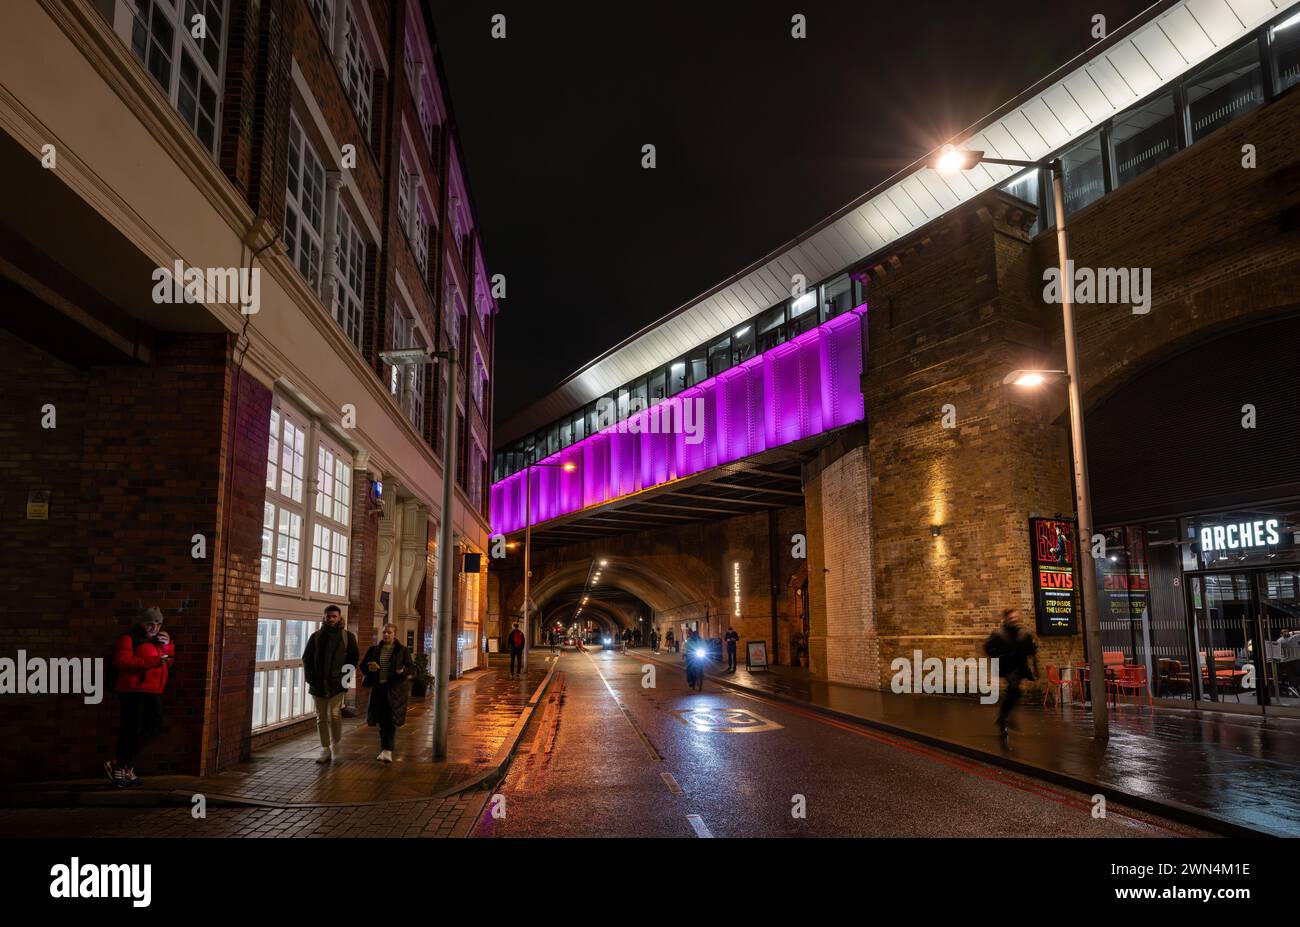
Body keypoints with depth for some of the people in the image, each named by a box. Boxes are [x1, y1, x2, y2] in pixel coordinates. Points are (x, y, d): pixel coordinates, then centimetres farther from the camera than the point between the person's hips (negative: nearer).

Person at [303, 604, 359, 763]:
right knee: (321, 718, 8)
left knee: (334, 715, -13)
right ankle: (325, 749, 17)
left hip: (337, 684, -3)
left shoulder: (348, 636, 2)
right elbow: (306, 658, 12)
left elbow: (353, 659, 5)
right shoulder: (316, 636, 8)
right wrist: (310, 677, 1)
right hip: (318, 684, 3)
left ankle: (335, 744, 8)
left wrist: (345, 677, -5)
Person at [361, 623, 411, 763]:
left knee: (390, 721, -9)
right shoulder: (374, 649, 9)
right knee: (382, 721, 6)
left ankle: (387, 751, -10)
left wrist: (403, 671, -23)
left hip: (395, 690, -3)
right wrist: (369, 668, -8)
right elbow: (363, 665, 14)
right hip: (378, 688, 3)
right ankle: (386, 750, 19)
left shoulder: (403, 650, 2)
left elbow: (411, 668, -1)